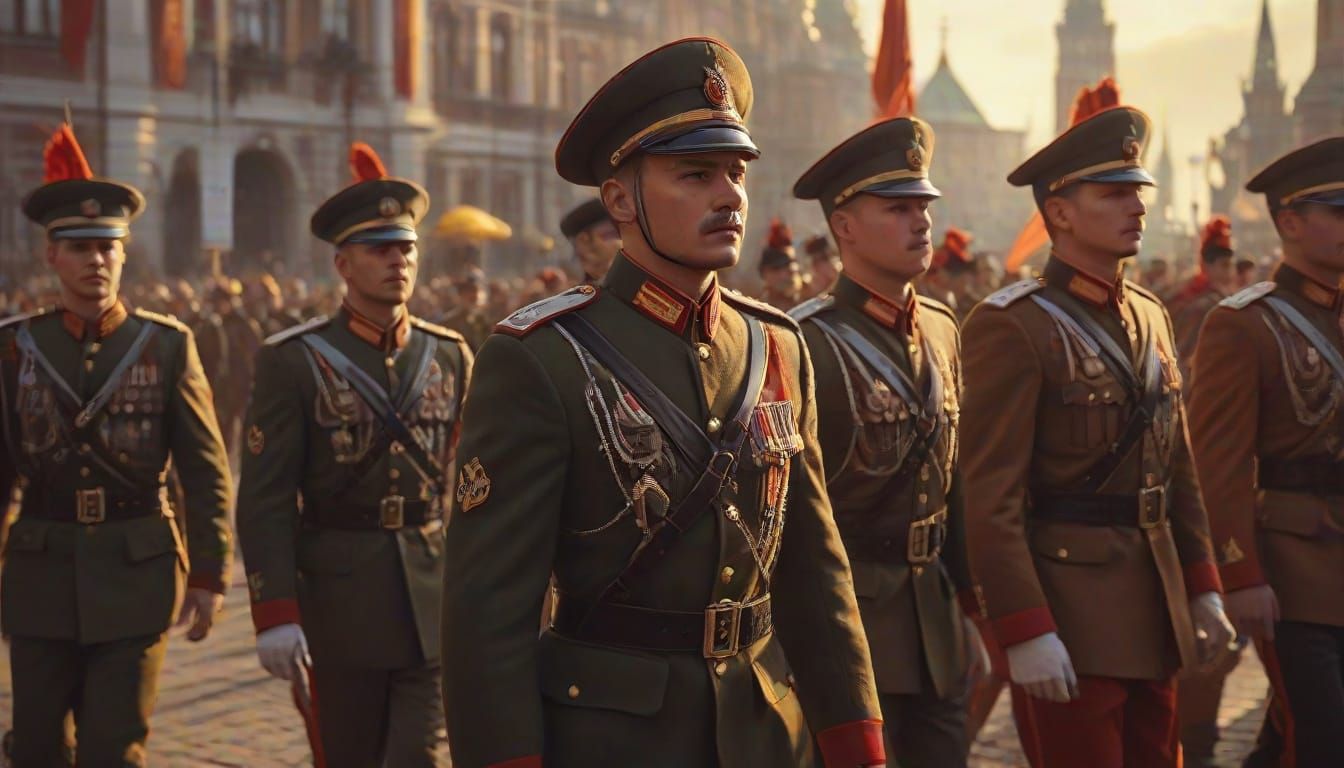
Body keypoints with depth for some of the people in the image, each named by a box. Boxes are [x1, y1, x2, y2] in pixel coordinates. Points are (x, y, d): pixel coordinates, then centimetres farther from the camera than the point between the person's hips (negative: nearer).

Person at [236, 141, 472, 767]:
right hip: (338, 608, -2)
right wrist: (274, 615, -14)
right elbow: (265, 499, -8)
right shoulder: (293, 361, -4)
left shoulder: (451, 356, 7)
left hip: (438, 604, 2)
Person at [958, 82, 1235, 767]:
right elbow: (992, 501, -16)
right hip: (1066, 612, -7)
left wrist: (1203, 588, 12)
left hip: (1155, 611, 8)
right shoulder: (1012, 326, -12)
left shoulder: (1150, 317, 12)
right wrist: (1025, 633, -20)